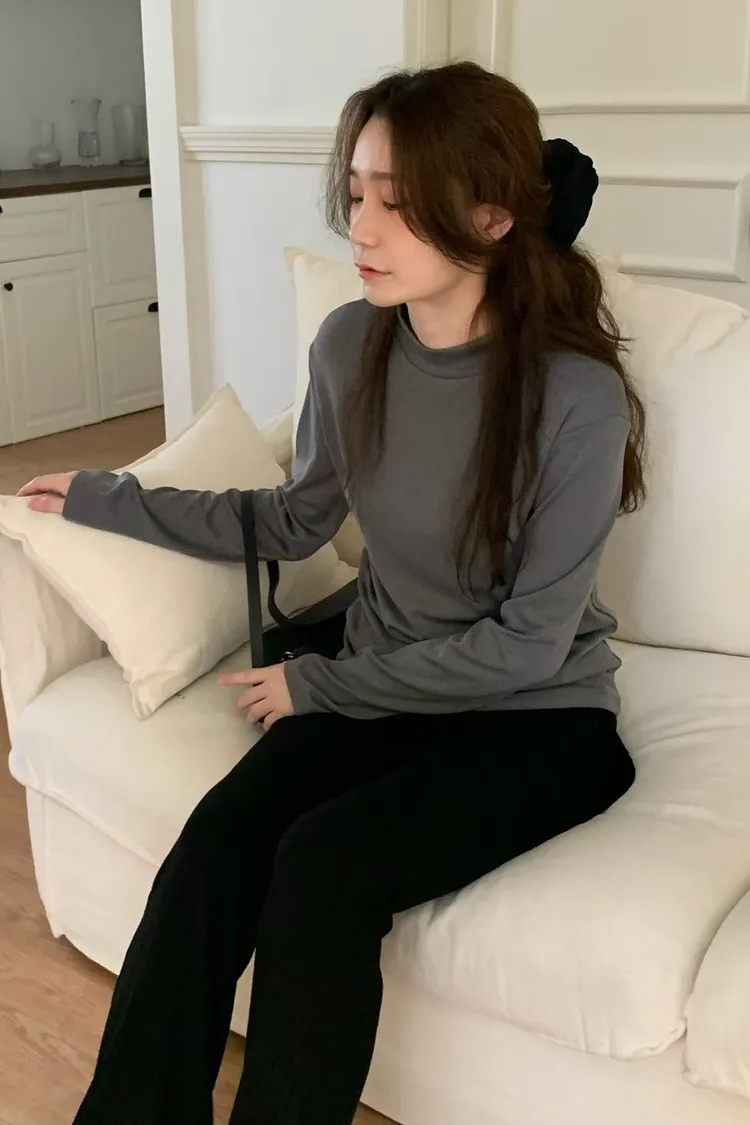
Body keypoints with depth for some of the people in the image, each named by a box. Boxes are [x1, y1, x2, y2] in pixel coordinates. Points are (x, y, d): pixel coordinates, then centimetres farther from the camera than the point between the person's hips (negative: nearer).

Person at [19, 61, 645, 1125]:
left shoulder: (577, 395, -21)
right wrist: (111, 499, 8)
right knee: (211, 851, -22)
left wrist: (320, 683, -11)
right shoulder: (350, 344, -5)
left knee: (325, 865, -28)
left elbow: (528, 644, -15)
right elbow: (298, 521, 11)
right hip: (381, 686, 4)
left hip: (537, 716, -4)